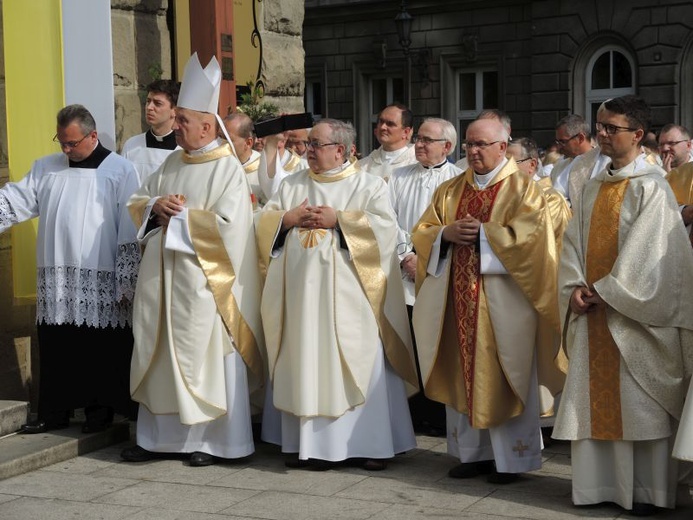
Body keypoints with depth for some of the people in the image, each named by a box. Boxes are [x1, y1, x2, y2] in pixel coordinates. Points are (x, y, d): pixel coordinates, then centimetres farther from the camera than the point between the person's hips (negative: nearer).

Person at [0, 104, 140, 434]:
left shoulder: (120, 170, -1)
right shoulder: (45, 168, 13)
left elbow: (130, 231, -4)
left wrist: (126, 282, -8)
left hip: (101, 282, -4)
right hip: (56, 281, 4)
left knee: (100, 350, 1)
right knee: (56, 348, 6)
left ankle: (100, 410, 14)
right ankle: (55, 412, 16)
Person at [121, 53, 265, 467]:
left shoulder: (228, 167, -9)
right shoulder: (172, 163, 13)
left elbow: (225, 223, -19)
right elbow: (138, 202, 17)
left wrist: (180, 215, -11)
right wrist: (156, 206, -5)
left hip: (201, 280, -7)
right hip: (162, 275, 7)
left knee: (205, 356, 0)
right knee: (161, 355, 10)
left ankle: (215, 439, 11)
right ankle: (159, 435, 19)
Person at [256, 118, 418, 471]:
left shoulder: (368, 185, 4)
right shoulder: (292, 185, 16)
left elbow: (385, 225, -10)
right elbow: (262, 222, 13)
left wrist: (338, 219, -12)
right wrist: (287, 218, -6)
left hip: (347, 294, -4)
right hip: (301, 292, 4)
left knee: (359, 367, -3)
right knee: (305, 365, 3)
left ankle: (369, 444, 5)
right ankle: (309, 443, 8)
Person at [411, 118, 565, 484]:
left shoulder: (523, 189, -1)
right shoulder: (451, 189, 15)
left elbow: (529, 234, -15)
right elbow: (421, 232, 11)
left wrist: (481, 232, -15)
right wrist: (447, 233, -9)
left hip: (502, 300, -5)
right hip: (458, 298, 5)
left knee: (502, 378, -1)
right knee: (463, 375, 8)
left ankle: (511, 457, 10)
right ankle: (472, 452, 19)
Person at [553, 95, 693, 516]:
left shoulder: (650, 188, -9)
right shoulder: (594, 188, 13)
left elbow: (647, 254, -15)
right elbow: (574, 242, 10)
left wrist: (605, 292, -14)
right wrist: (575, 288, -5)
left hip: (634, 316, -7)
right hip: (593, 313, 7)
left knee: (639, 404, 0)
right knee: (596, 400, 9)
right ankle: (600, 484, 17)